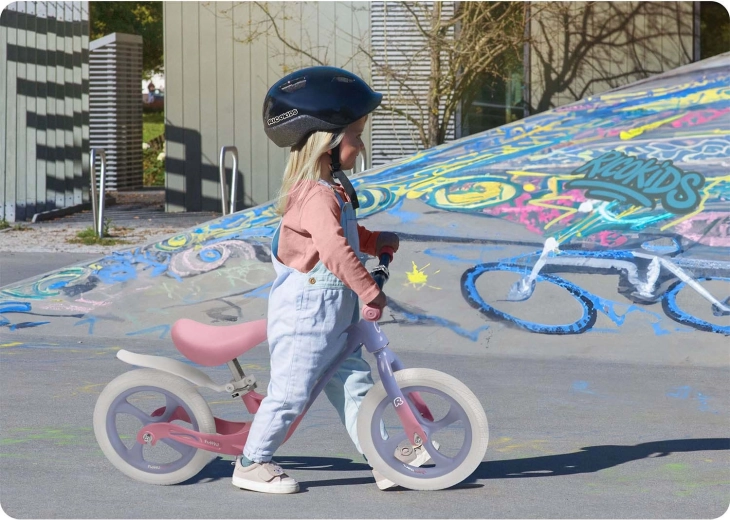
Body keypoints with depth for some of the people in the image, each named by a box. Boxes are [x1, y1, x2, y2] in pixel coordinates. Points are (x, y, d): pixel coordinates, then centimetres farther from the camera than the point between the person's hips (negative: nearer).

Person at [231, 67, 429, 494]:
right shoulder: (317, 195, -23)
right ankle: (252, 463, 10)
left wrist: (375, 241, 14)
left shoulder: (333, 189, 11)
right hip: (305, 313, -10)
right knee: (291, 392, -2)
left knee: (354, 385, 10)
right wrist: (370, 291, -30)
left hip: (336, 314, 10)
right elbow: (334, 249, -34)